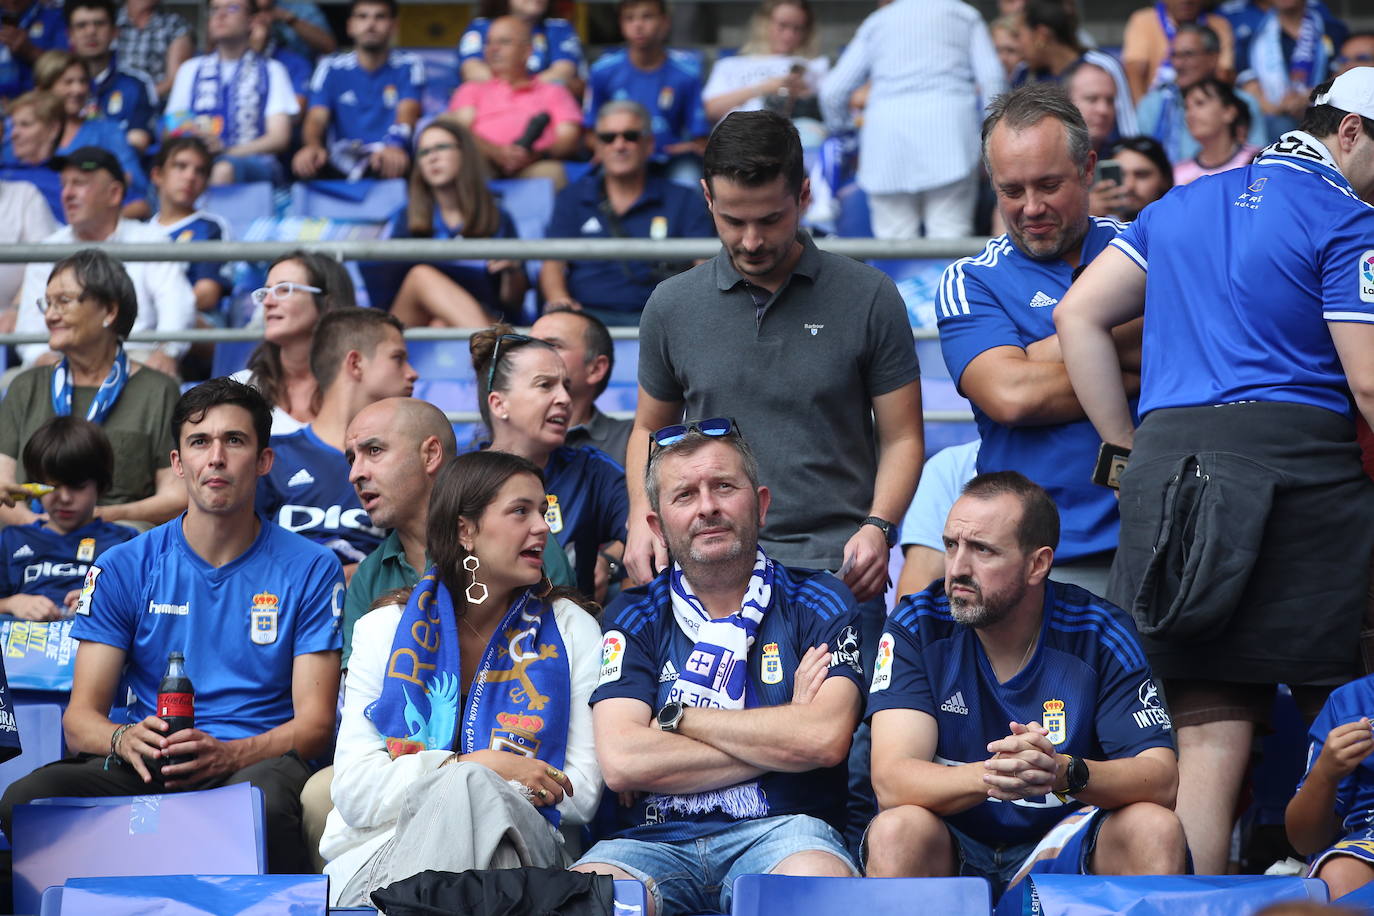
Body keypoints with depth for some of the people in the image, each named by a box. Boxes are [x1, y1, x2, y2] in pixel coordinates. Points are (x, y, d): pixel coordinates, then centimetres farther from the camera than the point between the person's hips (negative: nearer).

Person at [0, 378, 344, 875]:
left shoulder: (310, 569, 7)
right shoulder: (122, 569, 11)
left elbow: (314, 722, 1)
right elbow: (81, 715, 6)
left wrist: (226, 755, -21)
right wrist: (124, 740, -20)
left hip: (256, 762, -2)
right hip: (146, 770, 2)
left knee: (264, 804, -41)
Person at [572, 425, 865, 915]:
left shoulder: (818, 603, 10)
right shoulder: (634, 617, 13)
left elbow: (825, 740, -7)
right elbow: (621, 762, -3)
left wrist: (678, 719, 0)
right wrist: (777, 741, -4)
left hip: (783, 831, -1)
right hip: (656, 837, 1)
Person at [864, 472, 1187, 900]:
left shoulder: (1099, 633, -7)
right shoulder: (918, 627, -8)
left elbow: (1161, 779, -15)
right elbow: (891, 780, -19)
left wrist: (1064, 773, -36)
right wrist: (989, 776, -39)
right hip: (947, 857, -1)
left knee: (1156, 830, -26)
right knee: (897, 830, -32)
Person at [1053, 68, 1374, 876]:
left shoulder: (1183, 206, 20)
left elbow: (1079, 315, 18)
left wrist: (1134, 449, 16)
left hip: (1168, 464, 6)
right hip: (1298, 458, -6)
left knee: (1207, 736, 2)